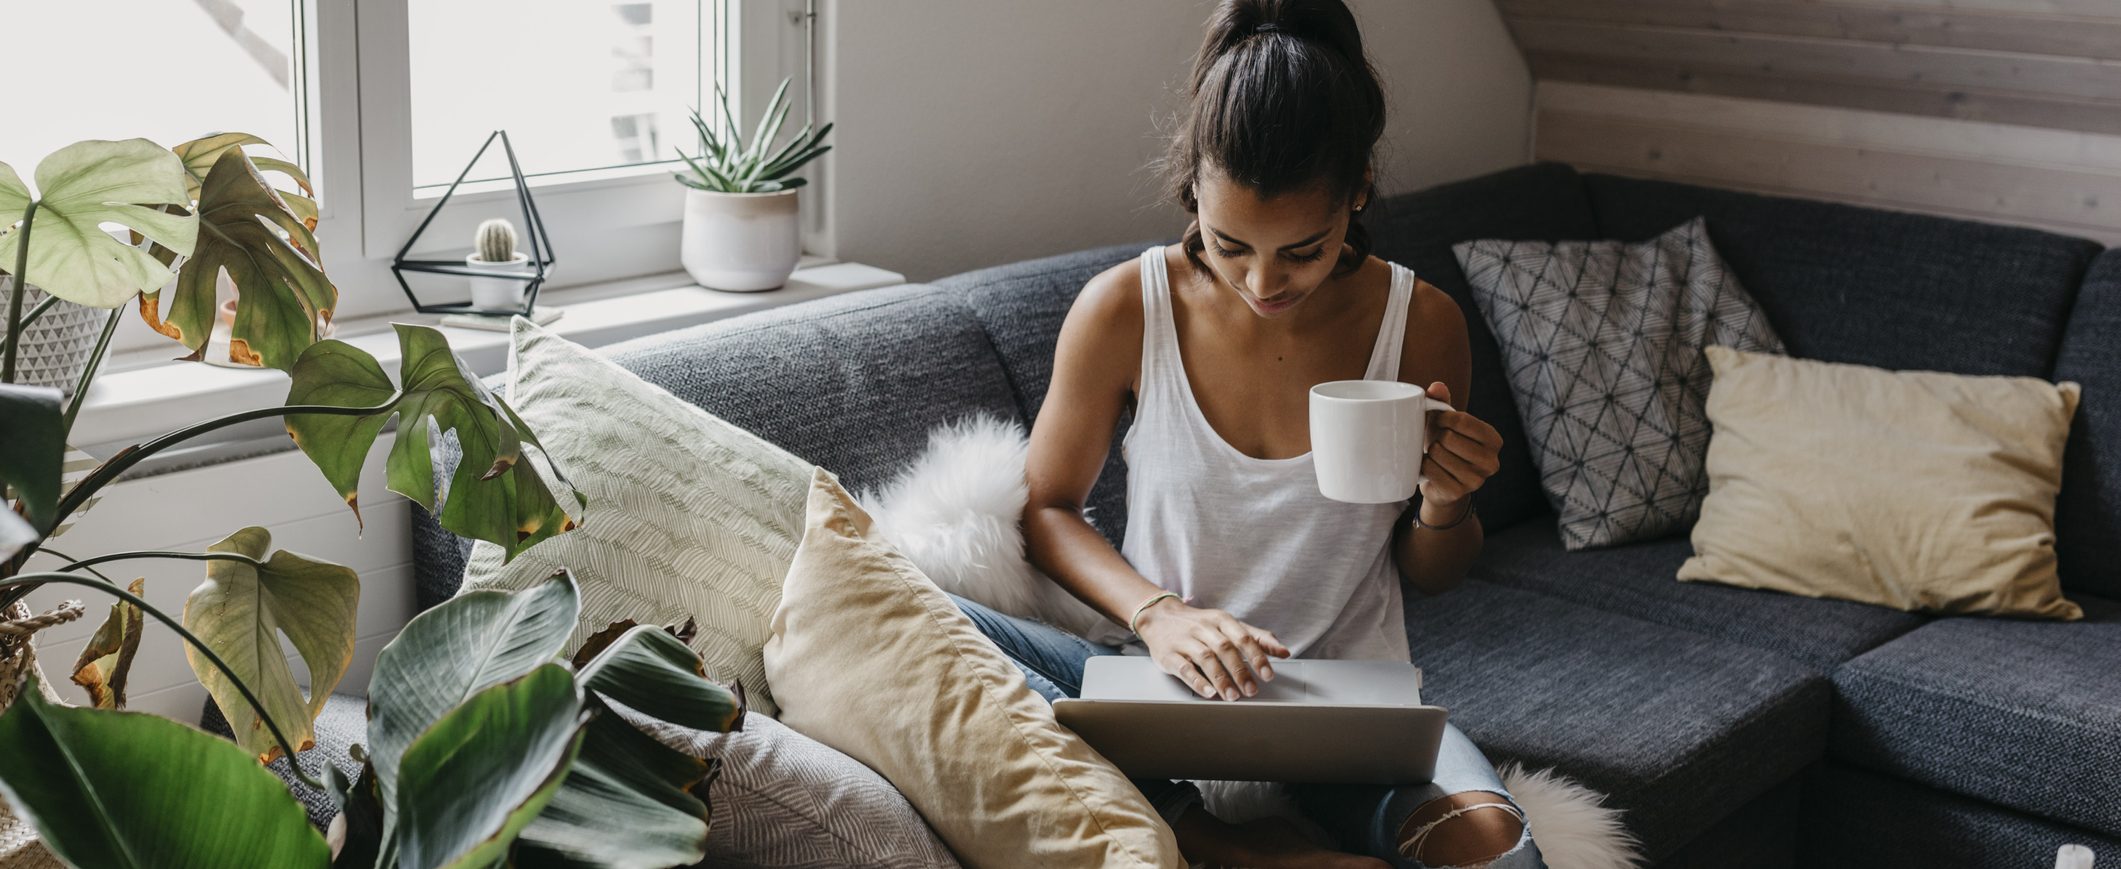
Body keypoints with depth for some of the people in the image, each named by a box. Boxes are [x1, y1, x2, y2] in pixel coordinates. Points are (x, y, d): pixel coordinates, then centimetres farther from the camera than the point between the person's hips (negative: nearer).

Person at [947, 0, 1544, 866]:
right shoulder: (1122, 310, -8)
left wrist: (1444, 509, -16)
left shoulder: (1420, 325, -6)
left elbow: (1429, 574, 8)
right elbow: (1047, 506, 3)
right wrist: (1153, 610, -16)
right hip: (1164, 677, 1)